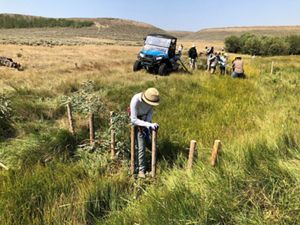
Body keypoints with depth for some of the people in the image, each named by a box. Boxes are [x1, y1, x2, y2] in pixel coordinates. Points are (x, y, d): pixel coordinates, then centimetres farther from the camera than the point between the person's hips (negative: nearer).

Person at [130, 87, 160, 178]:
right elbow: (134, 120, -34)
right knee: (141, 146, -8)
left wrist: (148, 121, -19)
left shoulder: (151, 98, -20)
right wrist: (149, 125, -41)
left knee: (148, 142, 15)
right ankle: (141, 170, 4)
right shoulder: (135, 101, -38)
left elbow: (150, 110, -2)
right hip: (136, 121, -6)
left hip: (146, 120, 6)